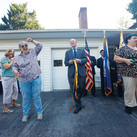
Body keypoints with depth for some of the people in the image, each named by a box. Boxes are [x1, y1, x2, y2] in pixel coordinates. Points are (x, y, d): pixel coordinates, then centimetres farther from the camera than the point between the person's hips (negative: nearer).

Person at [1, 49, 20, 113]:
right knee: (7, 92, -5)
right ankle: (5, 108, 6)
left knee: (15, 90, 14)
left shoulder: (11, 60, 17)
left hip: (13, 77, 8)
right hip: (7, 77, -8)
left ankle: (13, 103, 32)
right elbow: (6, 67, -18)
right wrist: (13, 61, -11)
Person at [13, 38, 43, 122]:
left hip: (36, 79, -1)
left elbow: (40, 46, 11)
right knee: (26, 98, 9)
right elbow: (14, 66, 12)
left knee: (36, 97, 5)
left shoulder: (33, 53, 10)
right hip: (24, 81, 1)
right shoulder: (17, 58, 12)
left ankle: (39, 112, 21)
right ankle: (25, 114, 27)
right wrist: (16, 71, -9)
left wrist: (32, 40, 4)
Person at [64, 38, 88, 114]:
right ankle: (78, 105, 14)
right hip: (72, 73, 0)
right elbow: (65, 62, 9)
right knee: (74, 89, 0)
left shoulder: (82, 50, 14)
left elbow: (86, 59, 5)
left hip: (81, 72, 0)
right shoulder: (67, 52, 16)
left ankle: (78, 99, 36)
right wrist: (69, 62, -13)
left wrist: (79, 60, -14)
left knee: (82, 88, 6)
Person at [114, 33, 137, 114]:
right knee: (129, 90, 0)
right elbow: (115, 58, -6)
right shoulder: (124, 49, -1)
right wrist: (125, 60, -18)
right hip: (129, 73, -5)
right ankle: (129, 105, 19)